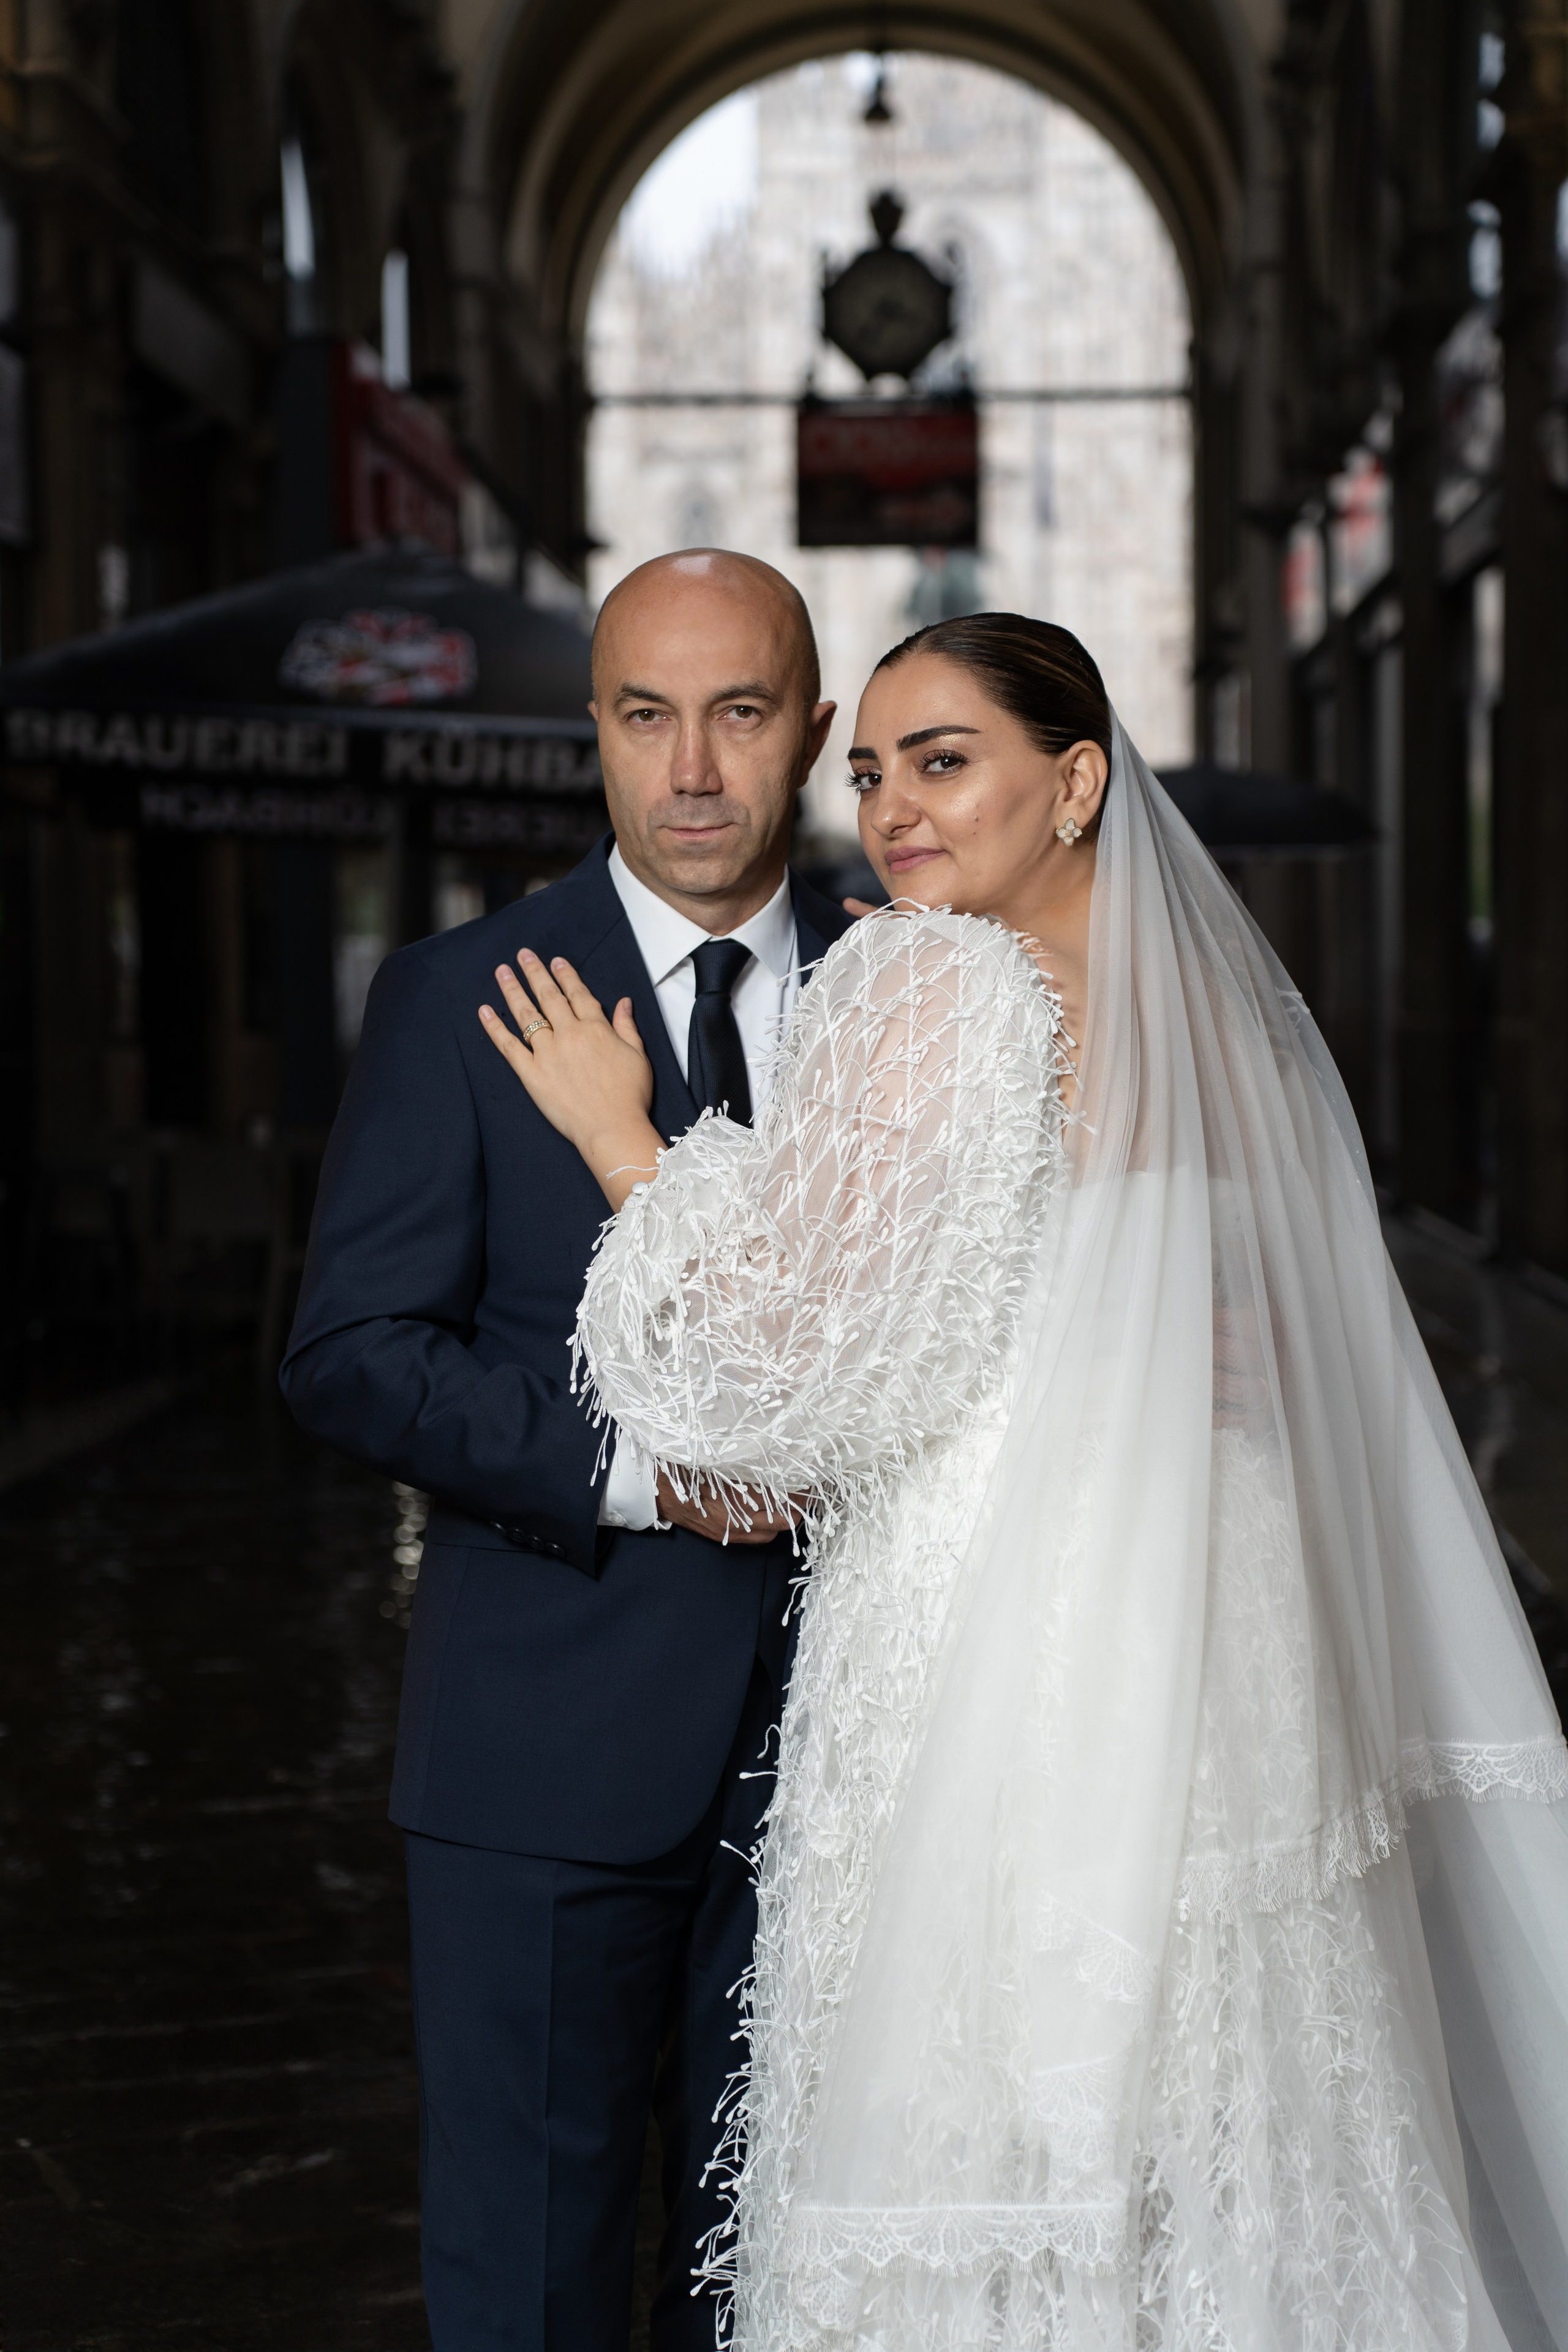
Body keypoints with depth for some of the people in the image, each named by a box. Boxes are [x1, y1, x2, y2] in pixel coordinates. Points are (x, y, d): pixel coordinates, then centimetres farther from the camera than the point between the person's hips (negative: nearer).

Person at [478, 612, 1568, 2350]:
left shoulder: (933, 987, -11)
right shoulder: (1227, 1008, 13)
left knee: (979, 2189, 2)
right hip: (1235, 1680, 8)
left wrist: (619, 1135, -2)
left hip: (985, 1673, -8)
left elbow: (781, 1348, -12)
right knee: (1222, 2157, 15)